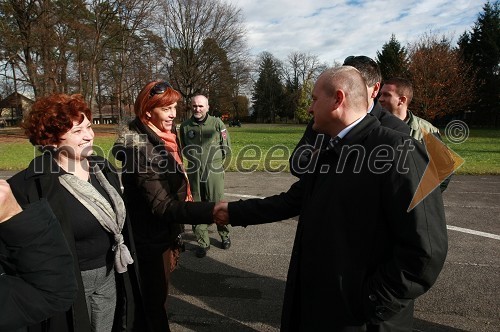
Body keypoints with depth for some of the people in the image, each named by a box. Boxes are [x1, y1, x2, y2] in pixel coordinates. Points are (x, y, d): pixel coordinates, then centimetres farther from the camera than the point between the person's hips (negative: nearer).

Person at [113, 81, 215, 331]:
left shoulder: (159, 139, 5)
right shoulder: (141, 149, -24)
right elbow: (162, 206, -30)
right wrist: (212, 210, -38)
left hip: (163, 234, 9)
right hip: (150, 240, -8)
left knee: (157, 294, 22)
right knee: (154, 299, 9)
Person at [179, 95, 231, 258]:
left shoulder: (217, 123, -4)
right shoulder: (185, 125, 3)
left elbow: (226, 147, 3)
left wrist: (215, 162, 5)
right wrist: (193, 160, 12)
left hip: (214, 173, -2)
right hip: (193, 174, 3)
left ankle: (224, 235, 29)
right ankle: (202, 242, 21)